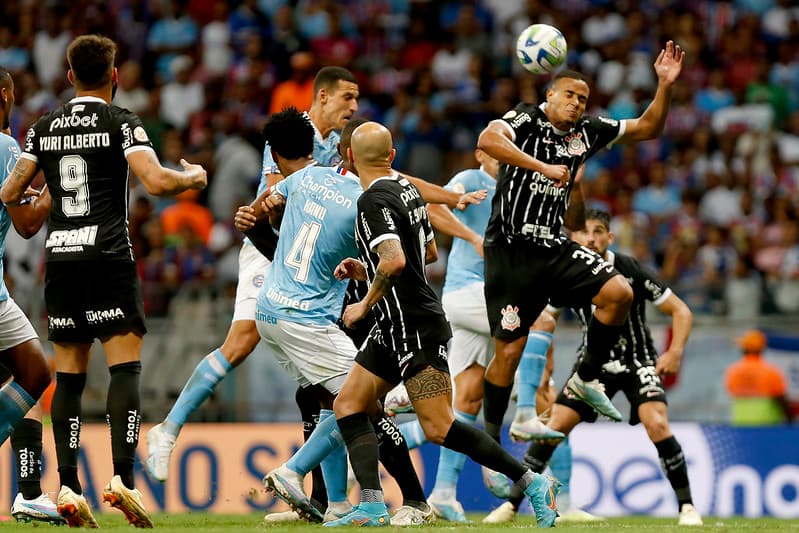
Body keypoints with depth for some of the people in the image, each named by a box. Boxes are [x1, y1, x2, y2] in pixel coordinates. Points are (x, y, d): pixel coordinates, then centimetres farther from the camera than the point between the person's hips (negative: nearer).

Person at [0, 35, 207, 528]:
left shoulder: (45, 127, 11)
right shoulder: (120, 122, -2)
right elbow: (157, 181, -14)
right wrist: (194, 177, 6)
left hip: (60, 257, 4)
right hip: (108, 256, -4)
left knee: (69, 375, 7)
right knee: (126, 366, -5)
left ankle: (68, 487, 0)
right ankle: (122, 478, -19)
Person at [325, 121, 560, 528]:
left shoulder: (374, 201, -17)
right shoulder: (406, 188, 12)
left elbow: (394, 261, -31)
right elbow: (429, 252, 24)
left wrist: (366, 304, -16)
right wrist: (367, 270, 23)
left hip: (415, 329, -10)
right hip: (394, 330, 10)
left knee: (438, 427, -12)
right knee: (348, 404, 6)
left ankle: (532, 483, -7)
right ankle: (371, 507, -4)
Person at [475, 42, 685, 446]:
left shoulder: (586, 131, 9)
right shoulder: (525, 120, -9)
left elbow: (647, 128, 15)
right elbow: (487, 140, -30)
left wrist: (664, 85, 0)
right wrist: (543, 167, -36)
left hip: (553, 246, 6)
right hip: (511, 249, -6)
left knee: (619, 293, -14)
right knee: (509, 350, -4)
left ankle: (585, 379, 4)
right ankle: (491, 440, 10)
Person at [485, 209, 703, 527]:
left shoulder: (629, 271, -18)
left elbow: (681, 311, -11)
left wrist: (675, 352, -26)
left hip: (638, 361, -3)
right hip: (595, 361, 3)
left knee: (656, 423, -25)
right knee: (555, 426, -7)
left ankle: (687, 506, -13)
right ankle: (512, 504, 5)